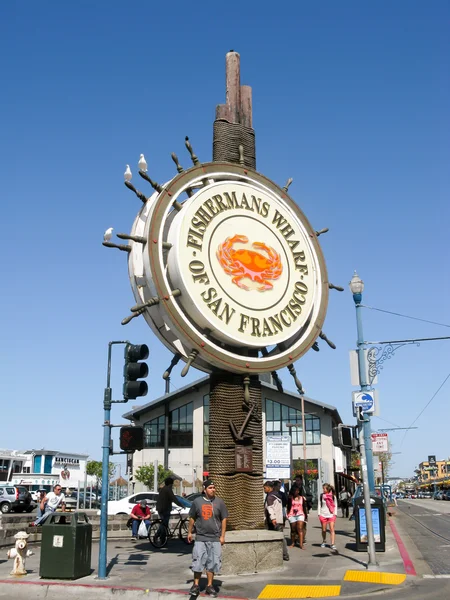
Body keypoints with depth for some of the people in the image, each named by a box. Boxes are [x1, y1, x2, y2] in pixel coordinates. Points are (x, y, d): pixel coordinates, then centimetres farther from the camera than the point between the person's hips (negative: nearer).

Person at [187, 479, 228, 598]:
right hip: (200, 538, 0)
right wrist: (189, 532, 10)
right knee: (198, 562, 1)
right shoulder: (197, 501, 0)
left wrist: (222, 536, 0)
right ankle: (196, 585, 14)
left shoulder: (219, 502, 0)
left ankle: (209, 586, 19)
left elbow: (224, 519, 3)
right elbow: (192, 518, 10)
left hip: (215, 539, 0)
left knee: (212, 563, 6)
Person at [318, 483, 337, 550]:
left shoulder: (333, 496, 2)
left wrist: (335, 514, 2)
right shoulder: (322, 496, 2)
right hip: (323, 514, 1)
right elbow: (319, 505, 7)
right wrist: (319, 514, 2)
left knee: (332, 529, -8)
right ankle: (324, 541, 28)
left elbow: (335, 505, 9)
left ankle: (333, 544, -7)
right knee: (324, 530, 7)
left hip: (331, 515, -1)